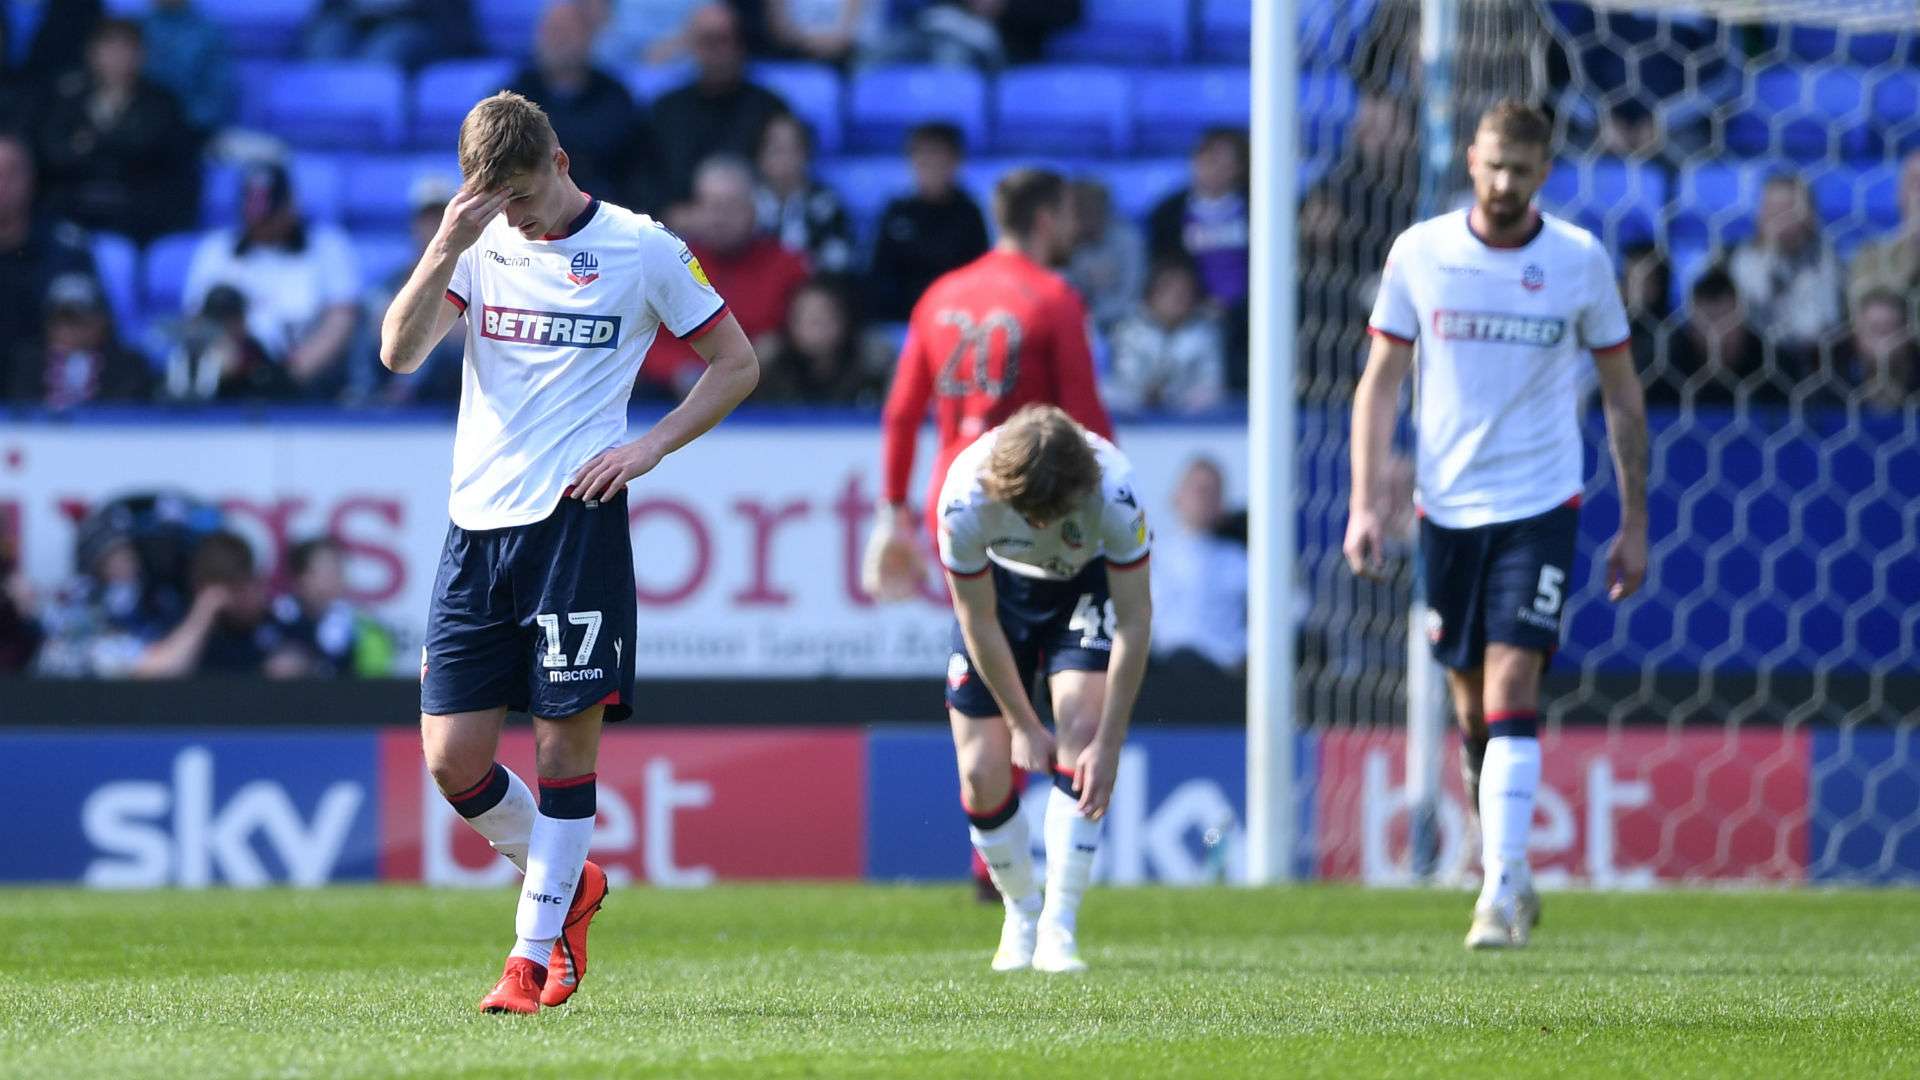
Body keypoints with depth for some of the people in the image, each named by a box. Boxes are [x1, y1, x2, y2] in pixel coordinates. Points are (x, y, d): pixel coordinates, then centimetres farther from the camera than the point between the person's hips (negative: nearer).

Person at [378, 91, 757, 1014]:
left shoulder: (641, 248, 1)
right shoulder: (480, 247, 9)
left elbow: (737, 365, 8)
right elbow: (400, 353, -4)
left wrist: (647, 448, -5)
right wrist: (445, 251, -18)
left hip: (577, 523, -4)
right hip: (476, 524, 4)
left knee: (565, 735, -5)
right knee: (451, 757, 0)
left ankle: (535, 953, 4)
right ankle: (569, 882, 24)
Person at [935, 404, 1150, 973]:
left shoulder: (1114, 491, -37)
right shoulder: (966, 499, -35)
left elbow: (1135, 622, -27)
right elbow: (979, 624, -20)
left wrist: (1109, 744, -26)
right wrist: (1022, 724, -14)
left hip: (1087, 585, -1)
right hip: (999, 584, 1)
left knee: (1082, 730, -22)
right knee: (983, 772, -7)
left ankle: (1058, 929, -17)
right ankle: (1021, 915, 19)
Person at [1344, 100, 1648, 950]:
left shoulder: (1581, 261, -2)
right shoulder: (1419, 254, 0)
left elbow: (1621, 393, 7)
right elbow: (1380, 380, 5)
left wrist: (1634, 522, 5)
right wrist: (1366, 503, -4)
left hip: (1540, 505, -2)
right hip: (1445, 505, 2)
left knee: (1511, 693, -14)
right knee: (1473, 710, 9)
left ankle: (1501, 892, -17)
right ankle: (1508, 871, 26)